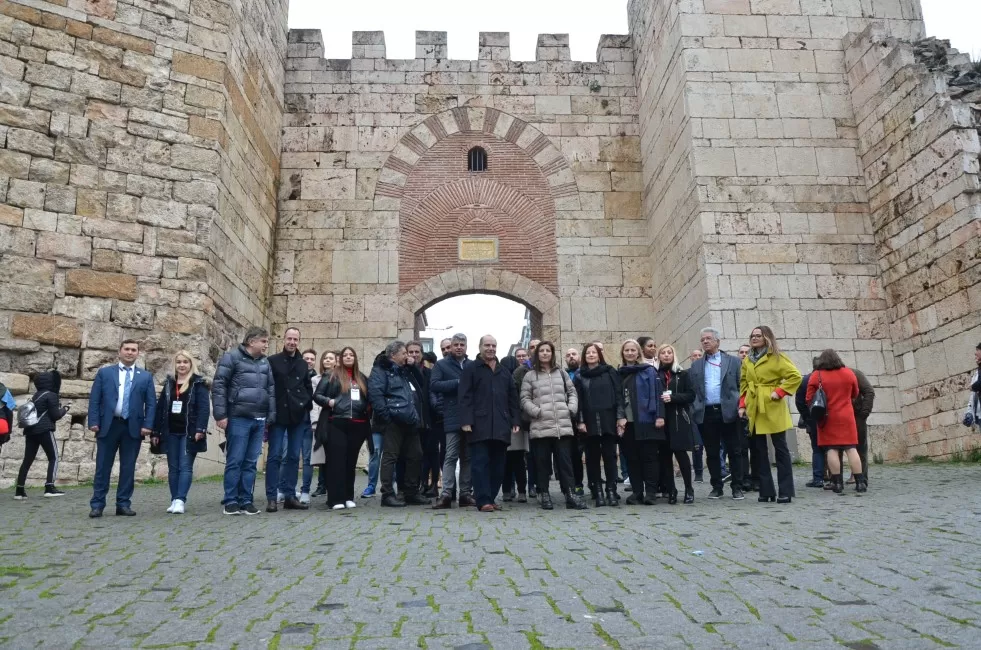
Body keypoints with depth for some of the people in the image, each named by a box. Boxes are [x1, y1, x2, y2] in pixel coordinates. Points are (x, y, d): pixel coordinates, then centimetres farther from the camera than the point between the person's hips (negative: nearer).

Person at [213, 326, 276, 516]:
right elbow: (218, 386, -8)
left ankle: (246, 501, 14)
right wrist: (220, 414, -13)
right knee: (234, 461, -1)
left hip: (259, 420, 6)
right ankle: (230, 501, 8)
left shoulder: (265, 362, 15)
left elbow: (271, 389, 17)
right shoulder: (232, 357, -4)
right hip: (238, 418, -6)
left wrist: (271, 417, 12)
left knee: (251, 462, 8)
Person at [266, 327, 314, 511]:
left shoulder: (303, 364, 12)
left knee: (293, 457, 7)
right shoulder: (272, 361, 0)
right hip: (278, 415, -4)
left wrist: (306, 405, 8)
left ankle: (289, 496, 13)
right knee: (275, 456, -3)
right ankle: (271, 497, 0)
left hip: (298, 416, 4)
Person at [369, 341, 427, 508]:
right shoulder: (380, 370, -4)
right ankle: (387, 494, 3)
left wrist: (417, 417, 17)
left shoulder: (405, 371, 23)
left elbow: (417, 394, 29)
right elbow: (374, 393, -17)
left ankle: (411, 492, 19)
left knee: (415, 456, 9)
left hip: (409, 422, 9)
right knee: (390, 456, -4)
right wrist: (386, 416, -20)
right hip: (393, 422, -9)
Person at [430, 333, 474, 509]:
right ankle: (446, 494, -6)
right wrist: (458, 382, -14)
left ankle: (466, 493, 16)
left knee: (468, 457, 9)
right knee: (451, 456, -6)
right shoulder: (441, 365, 4)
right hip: (453, 418, -4)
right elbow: (434, 385, -9)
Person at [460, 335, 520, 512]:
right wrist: (466, 421, -14)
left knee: (498, 464, 7)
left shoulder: (504, 372, 21)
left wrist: (515, 421, 9)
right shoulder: (471, 369, 4)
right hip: (479, 425, -5)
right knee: (480, 463, -6)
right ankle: (483, 500, -3)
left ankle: (491, 498, 15)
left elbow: (512, 398, 19)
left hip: (501, 425, 5)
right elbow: (465, 397, -4)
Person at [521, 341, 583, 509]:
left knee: (565, 461, 1)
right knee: (543, 462, 4)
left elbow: (572, 392, 16)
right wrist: (536, 411, -11)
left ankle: (570, 494, 2)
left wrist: (571, 409, 1)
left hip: (563, 425, 2)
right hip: (540, 426, -2)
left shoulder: (561, 373, 14)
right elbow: (525, 399, 1)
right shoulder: (530, 376, 6)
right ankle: (544, 494, 13)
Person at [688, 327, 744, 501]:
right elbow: (692, 390, 9)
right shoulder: (696, 365, 13)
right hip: (706, 414, 2)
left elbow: (741, 386, 3)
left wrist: (741, 407, -6)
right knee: (712, 453, 7)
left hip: (728, 412, -2)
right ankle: (717, 487, 16)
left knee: (734, 451, 2)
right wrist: (694, 411, -1)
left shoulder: (733, 361, 7)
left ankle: (737, 487, 11)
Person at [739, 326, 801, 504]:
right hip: (754, 409, 5)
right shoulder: (747, 360, 13)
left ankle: (786, 491, 4)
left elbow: (795, 376, -10)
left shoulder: (777, 357, -3)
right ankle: (766, 491, 11)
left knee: (780, 448, 0)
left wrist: (780, 392, -15)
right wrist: (742, 405, 6)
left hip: (772, 408, -5)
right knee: (759, 450, 6)